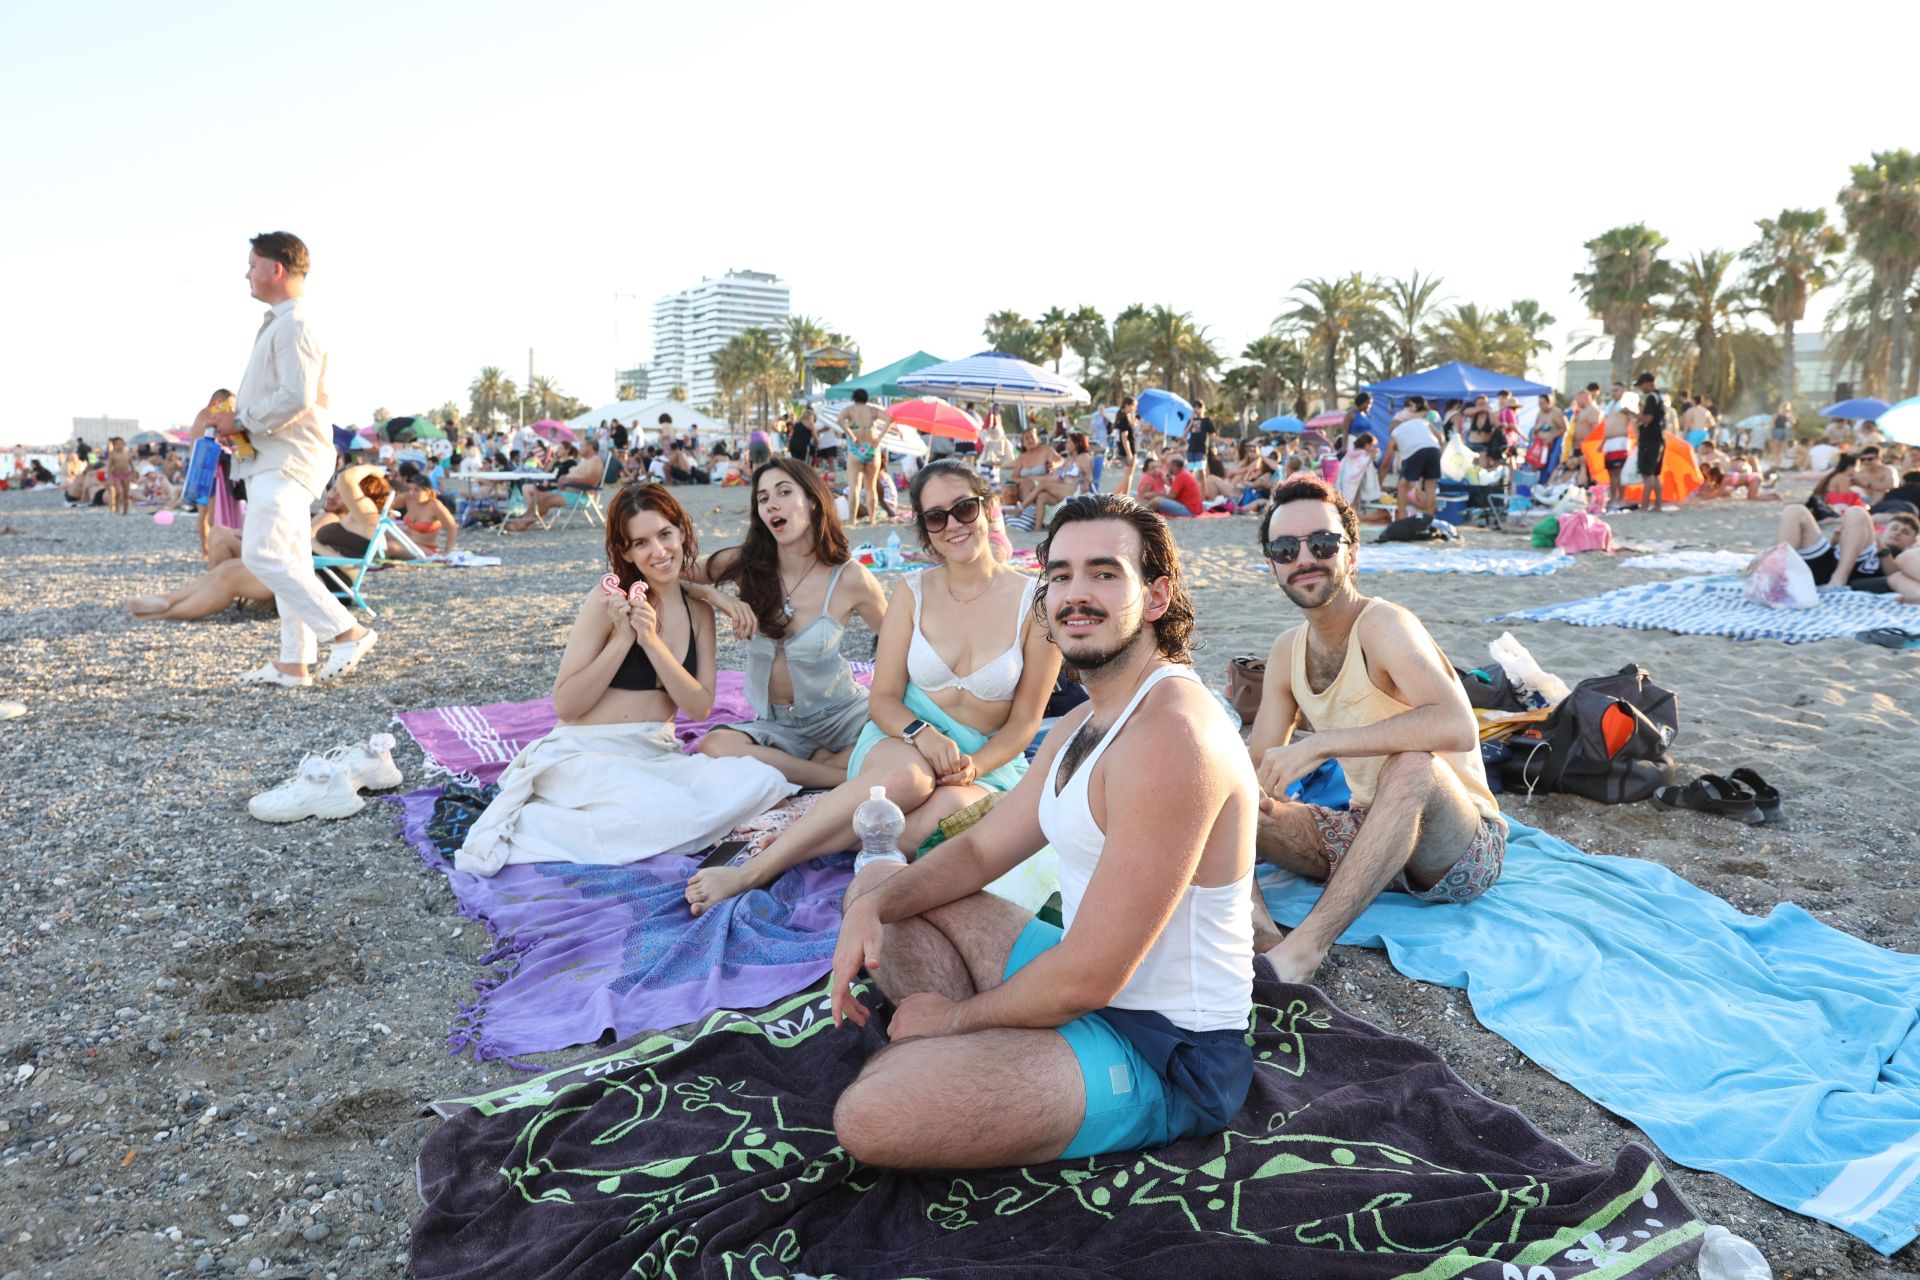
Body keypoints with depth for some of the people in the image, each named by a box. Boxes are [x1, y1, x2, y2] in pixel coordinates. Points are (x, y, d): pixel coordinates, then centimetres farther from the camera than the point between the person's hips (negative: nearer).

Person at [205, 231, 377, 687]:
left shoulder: (294, 326, -14)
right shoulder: (279, 324, 18)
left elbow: (295, 397, -24)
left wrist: (241, 421, -13)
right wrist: (236, 423, 10)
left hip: (286, 461, -10)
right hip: (273, 458, 10)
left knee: (263, 555, -15)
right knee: (289, 560, 9)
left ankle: (348, 632, -10)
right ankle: (294, 664, 12)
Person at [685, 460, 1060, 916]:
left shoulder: (1035, 602, -5)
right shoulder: (913, 591, 1)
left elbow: (1026, 718, -1)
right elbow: (883, 698, 0)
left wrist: (973, 767, -18)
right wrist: (923, 735, -22)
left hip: (988, 763, 0)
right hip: (901, 742, 0)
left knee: (950, 808, -37)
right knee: (907, 777, -38)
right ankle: (753, 869, -33)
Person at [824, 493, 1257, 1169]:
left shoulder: (1170, 737, -25)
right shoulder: (1083, 724, 10)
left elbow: (1086, 981, -26)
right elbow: (982, 849, 16)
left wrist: (955, 1015, -9)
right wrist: (874, 904, -4)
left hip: (1162, 1049, -10)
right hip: (1092, 984, 10)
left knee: (868, 1116, -28)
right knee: (887, 895, 14)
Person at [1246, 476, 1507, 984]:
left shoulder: (1383, 624, -18)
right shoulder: (1288, 650, 5)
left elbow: (1458, 726, -36)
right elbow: (1258, 761, 4)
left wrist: (1320, 745, -36)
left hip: (1462, 851, -6)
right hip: (1367, 836, 7)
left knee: (1411, 766, -38)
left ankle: (1304, 946, -40)